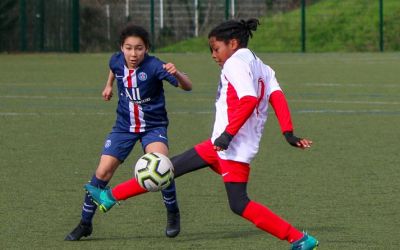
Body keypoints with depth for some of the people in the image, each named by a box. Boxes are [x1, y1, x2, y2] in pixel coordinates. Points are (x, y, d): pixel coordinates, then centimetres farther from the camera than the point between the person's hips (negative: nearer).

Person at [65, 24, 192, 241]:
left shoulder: (154, 66, -24)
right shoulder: (117, 61, -10)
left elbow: (187, 86, -34)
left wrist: (176, 74, -53)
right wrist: (109, 84, 29)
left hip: (153, 126, -4)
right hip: (124, 125, 4)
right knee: (103, 171, -5)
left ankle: (172, 214, -3)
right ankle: (85, 223, 10)